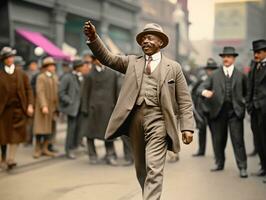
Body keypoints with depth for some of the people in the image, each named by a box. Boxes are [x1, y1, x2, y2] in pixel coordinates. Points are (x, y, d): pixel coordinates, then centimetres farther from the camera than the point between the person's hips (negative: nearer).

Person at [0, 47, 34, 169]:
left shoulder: (21, 74, 5)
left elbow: (28, 90, 5)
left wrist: (30, 105, -5)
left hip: (18, 109, 1)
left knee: (15, 135, -1)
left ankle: (10, 159, 7)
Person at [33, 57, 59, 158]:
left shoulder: (55, 78, 13)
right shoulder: (41, 77, -6)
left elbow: (56, 92, 13)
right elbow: (40, 92, -15)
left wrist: (57, 107, 6)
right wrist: (43, 106, -24)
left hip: (52, 107, 6)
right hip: (43, 107, -6)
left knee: (49, 128, 5)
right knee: (40, 128, -3)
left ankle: (45, 148, 12)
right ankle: (37, 149, 5)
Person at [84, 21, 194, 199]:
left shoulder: (173, 67, 8)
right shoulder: (132, 62, 16)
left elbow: (184, 100, 5)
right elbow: (107, 58, 4)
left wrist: (187, 127, -6)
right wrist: (93, 37, -12)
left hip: (158, 120, -4)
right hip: (135, 118, 4)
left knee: (154, 168, -13)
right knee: (141, 168, 14)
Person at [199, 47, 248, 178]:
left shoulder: (240, 76, 9)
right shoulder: (215, 75, 12)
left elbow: (246, 92, 16)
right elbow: (202, 87, 3)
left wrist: (239, 100, 1)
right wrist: (204, 91, -19)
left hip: (235, 111, -2)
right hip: (218, 111, 2)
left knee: (238, 140, -6)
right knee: (218, 140, 8)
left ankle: (242, 168, -1)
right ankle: (219, 164, 23)